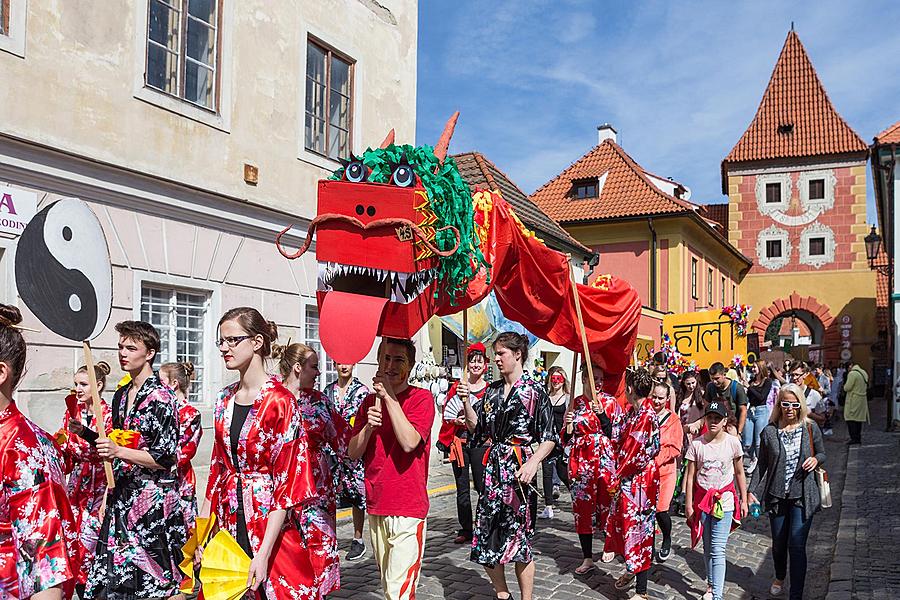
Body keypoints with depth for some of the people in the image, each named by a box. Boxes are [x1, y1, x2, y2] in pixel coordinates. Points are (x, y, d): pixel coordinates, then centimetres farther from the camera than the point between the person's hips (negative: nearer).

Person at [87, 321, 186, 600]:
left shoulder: (161, 397, -12)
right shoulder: (121, 395, 12)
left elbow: (165, 458, -15)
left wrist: (119, 451, -21)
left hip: (154, 497, -8)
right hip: (122, 497, 8)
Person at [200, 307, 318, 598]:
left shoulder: (280, 401, -14)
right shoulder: (225, 399, 7)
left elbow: (286, 483, -16)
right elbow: (218, 468, 12)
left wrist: (263, 554, -20)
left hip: (269, 524, -6)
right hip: (227, 522, 6)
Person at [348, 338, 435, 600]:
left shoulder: (422, 398, -6)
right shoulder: (370, 401, 11)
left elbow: (409, 442, -20)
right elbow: (353, 452, 6)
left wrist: (389, 396, -17)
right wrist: (369, 425, -13)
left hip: (408, 507, -6)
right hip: (375, 505, 6)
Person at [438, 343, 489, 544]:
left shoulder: (490, 390, 4)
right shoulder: (456, 387, 8)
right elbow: (446, 413, 11)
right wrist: (456, 420, -8)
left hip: (480, 442, -2)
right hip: (459, 442, 2)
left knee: (482, 485, -4)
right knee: (462, 488, 6)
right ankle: (466, 530, 15)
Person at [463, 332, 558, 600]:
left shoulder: (534, 391, -6)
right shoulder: (492, 390, 11)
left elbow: (549, 438, -7)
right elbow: (477, 428, 17)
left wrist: (533, 463, -22)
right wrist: (466, 402, 4)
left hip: (519, 468, -6)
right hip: (493, 466, 6)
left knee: (518, 537, 1)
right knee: (485, 536, 7)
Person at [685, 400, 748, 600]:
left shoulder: (733, 442, -5)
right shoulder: (696, 444, -4)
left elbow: (739, 473, 6)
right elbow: (690, 476, 1)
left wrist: (744, 500, 8)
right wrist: (688, 504, 0)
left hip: (724, 500, -2)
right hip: (702, 498, 2)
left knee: (717, 549, -8)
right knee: (707, 547, 12)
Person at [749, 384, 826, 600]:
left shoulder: (810, 428, -2)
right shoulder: (769, 432, -2)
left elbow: (822, 454, 10)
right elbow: (762, 465, 3)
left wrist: (815, 460, -13)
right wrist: (752, 491, -2)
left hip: (803, 496, -2)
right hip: (776, 496, 2)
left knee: (796, 545, -7)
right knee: (778, 543, 15)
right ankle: (780, 577, 44)